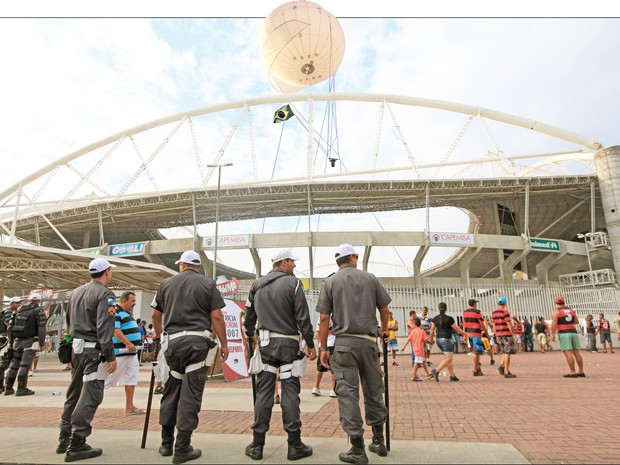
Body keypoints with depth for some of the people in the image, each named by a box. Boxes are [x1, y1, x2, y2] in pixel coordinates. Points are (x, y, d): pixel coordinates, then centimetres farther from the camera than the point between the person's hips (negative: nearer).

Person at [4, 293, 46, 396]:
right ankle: (21, 389, -10)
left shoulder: (18, 310, 14)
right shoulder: (39, 311, -4)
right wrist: (42, 344, -9)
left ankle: (8, 388, 17)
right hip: (30, 341, -5)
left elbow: (10, 326, 12)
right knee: (25, 365, -7)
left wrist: (10, 341, 18)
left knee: (13, 364, 13)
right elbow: (41, 328, -12)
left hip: (17, 341, 6)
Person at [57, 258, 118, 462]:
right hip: (93, 350, -8)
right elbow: (104, 328, -20)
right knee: (90, 396, -3)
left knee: (74, 393, 17)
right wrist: (111, 356, -18)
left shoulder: (75, 292, 12)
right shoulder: (105, 294, -13)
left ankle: (64, 439, 27)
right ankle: (76, 445, -1)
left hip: (76, 347, 8)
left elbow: (69, 322, 19)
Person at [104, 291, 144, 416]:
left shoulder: (128, 313, 18)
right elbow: (115, 330, -24)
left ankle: (129, 407, 12)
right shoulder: (115, 312, -12)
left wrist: (137, 343, 20)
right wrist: (128, 343, -29)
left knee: (131, 378, 8)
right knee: (109, 378, -3)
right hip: (120, 352, -10)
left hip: (132, 352, 10)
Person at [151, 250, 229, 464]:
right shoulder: (207, 284, 0)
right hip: (197, 342, -3)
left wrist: (158, 333, 35)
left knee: (171, 391, 16)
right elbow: (216, 317, -6)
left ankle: (166, 443, 27)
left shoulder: (167, 283, 10)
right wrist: (224, 344, 2)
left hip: (172, 341, 4)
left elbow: (156, 315, 17)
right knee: (190, 394, 1)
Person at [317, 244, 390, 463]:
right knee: (374, 390, 15)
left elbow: (324, 319, -3)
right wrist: (384, 330, 28)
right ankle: (379, 441, 27)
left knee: (348, 393, 2)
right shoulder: (370, 278, 6)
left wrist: (323, 348, 2)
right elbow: (384, 309, 9)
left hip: (344, 342, -2)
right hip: (368, 341, 2)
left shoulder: (330, 282, 2)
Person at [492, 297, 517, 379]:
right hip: (507, 334, -7)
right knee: (508, 352, -1)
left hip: (499, 335, 7)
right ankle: (506, 372, 0)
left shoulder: (493, 312, 10)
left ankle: (502, 366, 4)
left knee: (506, 351, 21)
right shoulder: (505, 311, -13)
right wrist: (514, 335, -10)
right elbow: (509, 324, -16)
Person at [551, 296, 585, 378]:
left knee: (568, 353, -8)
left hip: (564, 333, -6)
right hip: (573, 332, 6)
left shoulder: (556, 311, -3)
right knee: (576, 352, 9)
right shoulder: (571, 310, 15)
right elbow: (576, 321, 26)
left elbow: (554, 324, -11)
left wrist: (553, 334, -5)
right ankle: (581, 372, 14)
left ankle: (573, 372, -11)